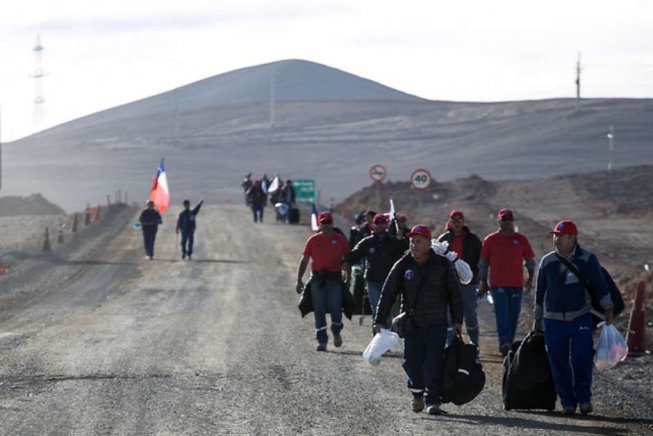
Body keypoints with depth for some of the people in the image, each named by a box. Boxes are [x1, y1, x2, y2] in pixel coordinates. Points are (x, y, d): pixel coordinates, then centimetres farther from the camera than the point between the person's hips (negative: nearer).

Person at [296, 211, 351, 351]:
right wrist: (299, 280, 4)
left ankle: (336, 332, 23)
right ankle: (322, 341, 4)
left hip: (334, 278, -1)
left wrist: (348, 278, 4)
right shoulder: (313, 240, 7)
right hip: (317, 279, 1)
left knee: (335, 308, -7)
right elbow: (304, 260, 9)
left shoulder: (340, 239, 7)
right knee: (319, 311, 0)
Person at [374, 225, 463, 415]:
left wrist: (457, 320, 7)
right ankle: (417, 392, 30)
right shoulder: (403, 266, 2)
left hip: (436, 324, -1)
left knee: (433, 363, -9)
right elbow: (387, 294, 3)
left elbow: (454, 293, 8)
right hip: (412, 324, 1)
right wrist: (379, 321, -2)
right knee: (411, 363, 3)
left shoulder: (442, 264, 1)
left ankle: (432, 400, -3)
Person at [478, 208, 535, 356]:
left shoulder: (521, 239, 9)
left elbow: (530, 260, 14)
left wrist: (530, 278, 5)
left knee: (513, 316, 7)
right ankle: (504, 343, -25)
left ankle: (509, 343, 17)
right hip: (498, 284, -2)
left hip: (516, 284, 2)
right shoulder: (490, 240, 5)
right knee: (502, 314, -15)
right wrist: (483, 282, 8)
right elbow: (483, 262, 10)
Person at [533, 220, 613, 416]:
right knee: (559, 363, 1)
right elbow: (540, 292, 13)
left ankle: (584, 398, 3)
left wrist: (607, 309, -6)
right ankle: (567, 401, 11)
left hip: (580, 319, -2)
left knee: (582, 357, -14)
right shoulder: (547, 262, 5)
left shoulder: (587, 260, -1)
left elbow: (599, 286, 1)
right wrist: (537, 319, 16)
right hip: (553, 321, 2)